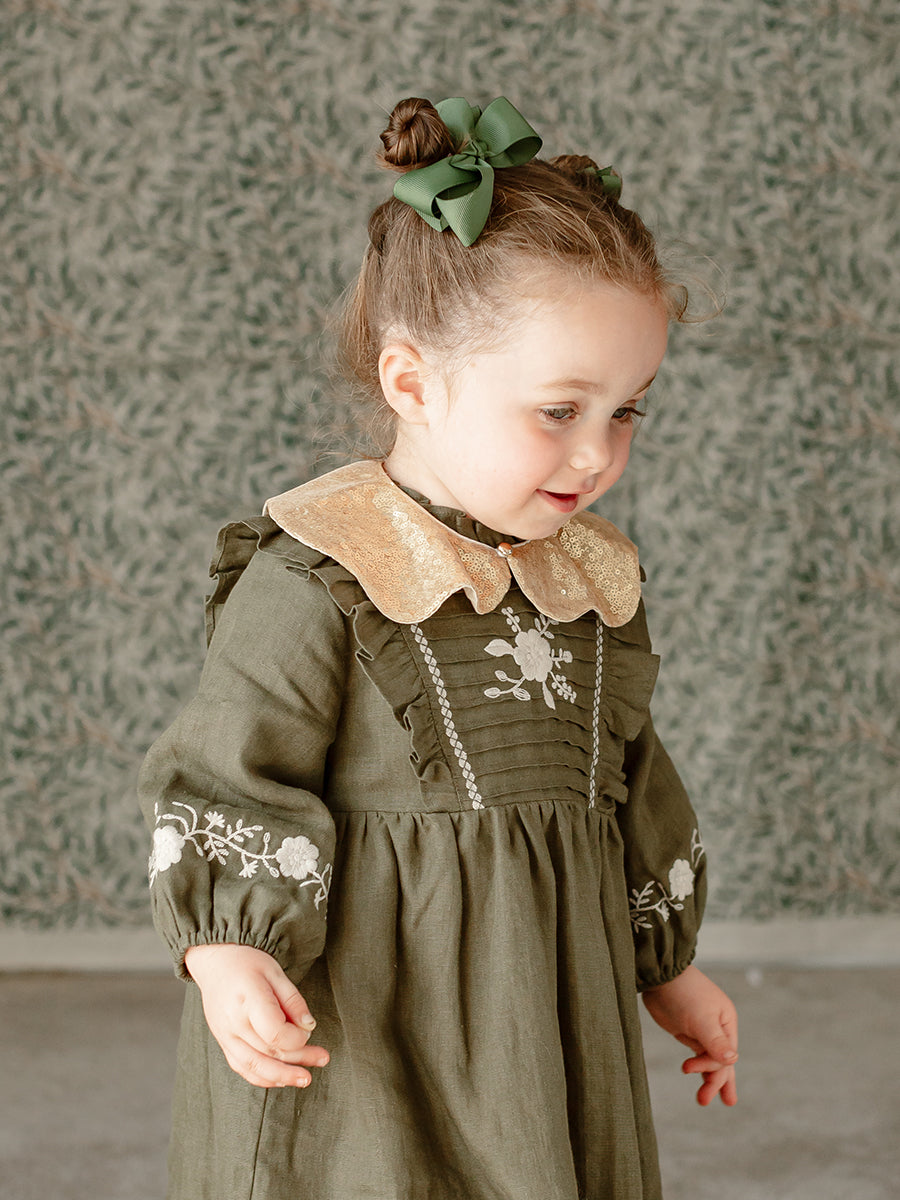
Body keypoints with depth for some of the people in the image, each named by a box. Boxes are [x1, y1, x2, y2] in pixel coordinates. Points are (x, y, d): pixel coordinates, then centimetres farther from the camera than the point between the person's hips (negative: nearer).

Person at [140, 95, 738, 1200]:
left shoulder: (595, 579, 5)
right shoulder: (313, 582, -15)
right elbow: (229, 776, -13)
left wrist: (667, 967, 22)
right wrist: (225, 954, -27)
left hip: (539, 1021, 6)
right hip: (355, 1027, -6)